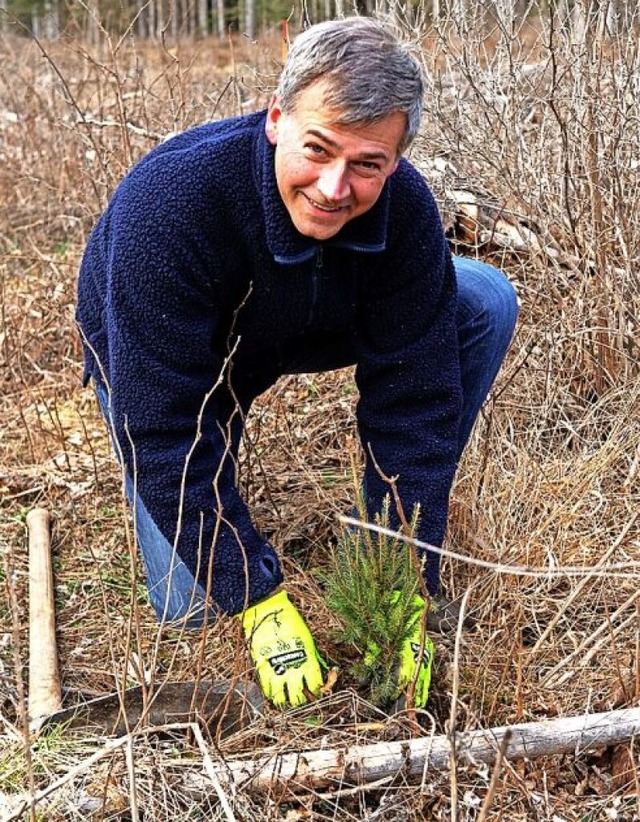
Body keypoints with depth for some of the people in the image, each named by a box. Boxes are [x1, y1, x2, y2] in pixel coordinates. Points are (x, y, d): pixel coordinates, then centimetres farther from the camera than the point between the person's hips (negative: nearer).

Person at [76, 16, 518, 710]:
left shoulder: (404, 209, -27)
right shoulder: (168, 202, -39)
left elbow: (411, 400, -23)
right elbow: (161, 431, -35)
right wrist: (261, 601, -33)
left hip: (310, 327, 3)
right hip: (155, 357, -3)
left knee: (486, 302, -16)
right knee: (192, 602, -13)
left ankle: (401, 513, 1)